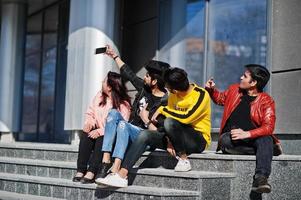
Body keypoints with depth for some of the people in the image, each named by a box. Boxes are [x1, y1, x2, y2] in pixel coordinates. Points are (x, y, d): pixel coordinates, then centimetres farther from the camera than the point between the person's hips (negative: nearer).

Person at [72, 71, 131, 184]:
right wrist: (89, 122, -8)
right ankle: (80, 171, -31)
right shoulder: (99, 96, 11)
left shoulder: (123, 104, -10)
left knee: (102, 139, -36)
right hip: (97, 131, 5)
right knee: (86, 135, -26)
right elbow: (90, 113, 15)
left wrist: (100, 131, -28)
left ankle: (91, 173, -41)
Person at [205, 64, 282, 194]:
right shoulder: (234, 89, 8)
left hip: (252, 138, -3)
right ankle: (269, 149, -19)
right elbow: (220, 99, 30)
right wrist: (211, 90, 7)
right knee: (225, 141, -34)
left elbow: (268, 127, -18)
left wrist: (246, 134, -32)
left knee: (266, 139, -35)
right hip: (231, 136, 3)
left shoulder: (266, 101, -6)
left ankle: (260, 178, -49)